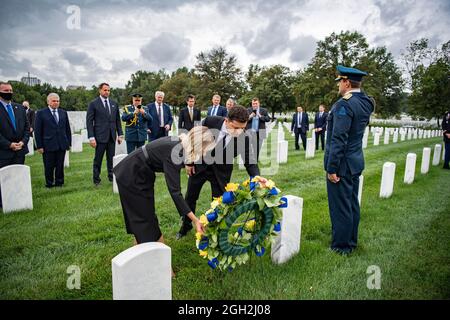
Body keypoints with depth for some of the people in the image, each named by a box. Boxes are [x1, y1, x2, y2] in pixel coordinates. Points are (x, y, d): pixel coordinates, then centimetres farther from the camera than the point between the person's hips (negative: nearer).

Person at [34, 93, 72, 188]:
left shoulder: (64, 113, 10)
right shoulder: (41, 113, 0)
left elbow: (67, 129, 12)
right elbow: (38, 131, -2)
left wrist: (69, 143, 8)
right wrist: (39, 146, -7)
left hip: (62, 145, 3)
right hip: (48, 145, -3)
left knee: (60, 166, 10)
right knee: (49, 167, 6)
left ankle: (59, 183, 22)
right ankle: (49, 184, 19)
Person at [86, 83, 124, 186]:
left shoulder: (114, 104, 12)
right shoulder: (93, 104, 0)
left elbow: (118, 120, 15)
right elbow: (89, 121, -4)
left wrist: (120, 134, 8)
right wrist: (91, 137, -12)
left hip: (112, 136, 4)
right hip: (100, 136, -3)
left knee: (111, 159, 6)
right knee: (98, 159, 4)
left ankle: (112, 177, 15)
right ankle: (96, 180, 13)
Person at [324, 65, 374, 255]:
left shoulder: (344, 104, -19)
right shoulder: (365, 103, 9)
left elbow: (339, 139, -23)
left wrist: (332, 168, -20)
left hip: (342, 164, -9)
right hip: (356, 162, 10)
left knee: (340, 207, 3)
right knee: (352, 204, 19)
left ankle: (341, 246, 16)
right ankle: (351, 241, 34)